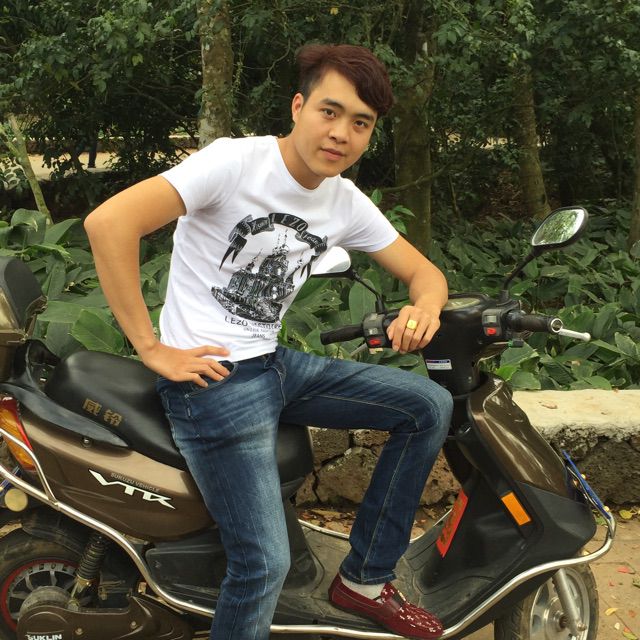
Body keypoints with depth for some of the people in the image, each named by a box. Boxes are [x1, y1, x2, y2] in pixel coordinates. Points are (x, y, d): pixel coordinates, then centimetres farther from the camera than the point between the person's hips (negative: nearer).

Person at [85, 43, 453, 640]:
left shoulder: (348, 203, 6)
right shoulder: (237, 160, -16)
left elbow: (423, 271, 14)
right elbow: (108, 222, -25)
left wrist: (424, 308, -12)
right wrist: (151, 348, -21)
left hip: (276, 363, 8)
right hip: (210, 378, -7)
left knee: (430, 406, 1)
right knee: (265, 564, -16)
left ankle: (364, 579, 11)